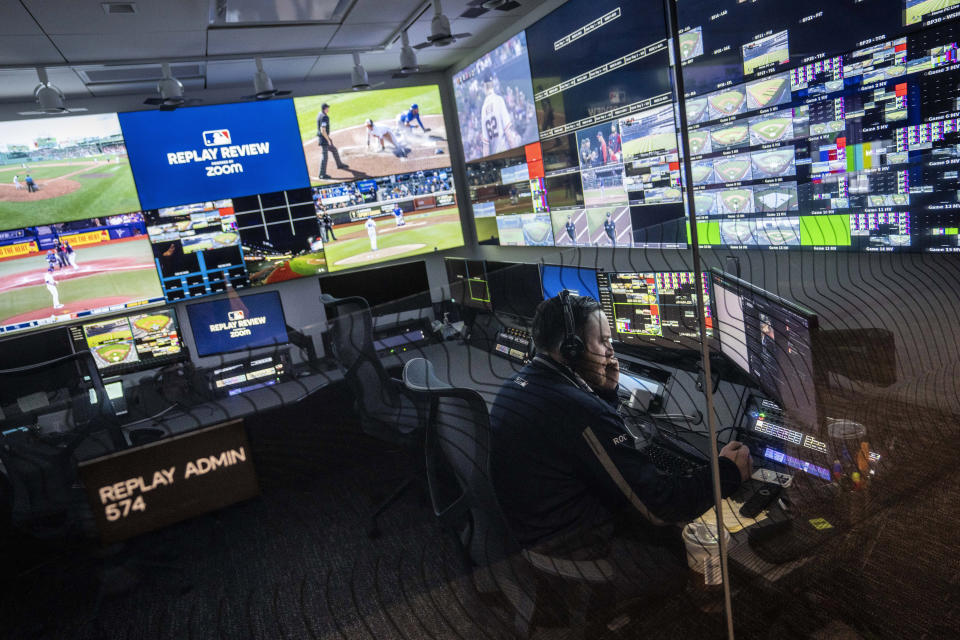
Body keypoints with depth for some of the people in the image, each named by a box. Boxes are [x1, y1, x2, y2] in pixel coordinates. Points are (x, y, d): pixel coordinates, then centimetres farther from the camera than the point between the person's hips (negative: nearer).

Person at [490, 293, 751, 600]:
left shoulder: (518, 383, 2)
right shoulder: (579, 410, -30)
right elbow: (657, 505, -24)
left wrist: (607, 390, -1)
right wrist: (727, 472, -11)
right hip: (573, 545, -9)